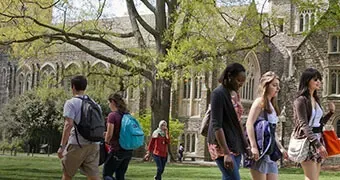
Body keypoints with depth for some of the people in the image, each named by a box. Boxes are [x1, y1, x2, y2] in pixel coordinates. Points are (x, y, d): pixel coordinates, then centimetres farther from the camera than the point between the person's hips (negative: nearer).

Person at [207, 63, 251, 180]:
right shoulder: (218, 94, -12)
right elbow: (216, 126, -18)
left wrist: (246, 145, 17)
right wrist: (226, 153, -24)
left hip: (235, 145, 8)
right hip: (223, 145, -8)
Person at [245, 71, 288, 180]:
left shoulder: (271, 105, 20)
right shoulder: (260, 102, -5)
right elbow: (249, 124, -15)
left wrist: (280, 148, 20)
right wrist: (253, 147, -23)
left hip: (270, 150, 9)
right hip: (259, 150, -9)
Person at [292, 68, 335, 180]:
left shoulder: (316, 99, 14)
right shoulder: (301, 100, -9)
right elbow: (304, 125, -18)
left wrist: (331, 112, 7)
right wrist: (318, 144, -26)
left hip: (317, 139, 8)